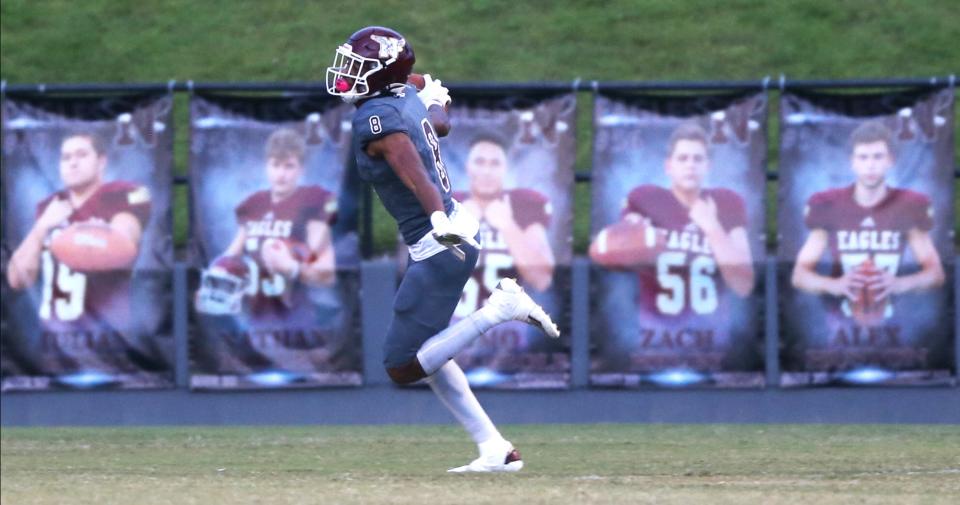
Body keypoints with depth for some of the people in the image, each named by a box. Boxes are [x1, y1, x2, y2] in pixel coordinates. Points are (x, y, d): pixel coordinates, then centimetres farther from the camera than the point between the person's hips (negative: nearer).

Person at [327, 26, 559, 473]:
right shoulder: (407, 98, 7)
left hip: (439, 247, -10)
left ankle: (499, 308, -10)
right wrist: (436, 100, 54)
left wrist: (439, 219, -49)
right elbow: (440, 125, 30)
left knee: (402, 367, -5)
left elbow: (414, 172, -34)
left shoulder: (377, 117, -18)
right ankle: (495, 450, 18)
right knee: (426, 352, 20)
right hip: (452, 233, 10)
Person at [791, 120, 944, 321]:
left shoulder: (910, 207, 1)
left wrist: (899, 284, -18)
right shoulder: (827, 206, 0)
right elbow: (800, 274, 1)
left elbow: (935, 273, 4)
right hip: (841, 319, -1)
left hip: (890, 320, 1)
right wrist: (835, 285, -20)